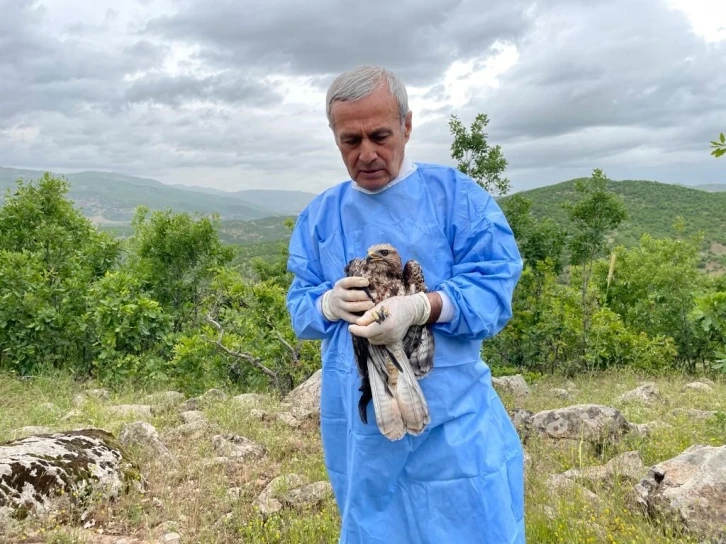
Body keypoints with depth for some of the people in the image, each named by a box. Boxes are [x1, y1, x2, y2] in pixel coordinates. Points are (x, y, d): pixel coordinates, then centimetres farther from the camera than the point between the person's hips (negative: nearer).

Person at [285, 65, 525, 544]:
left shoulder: (457, 195, -3)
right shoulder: (319, 215, 8)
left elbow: (494, 288, -11)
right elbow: (299, 308, 8)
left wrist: (421, 308, -29)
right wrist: (329, 303, -16)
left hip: (451, 416, -3)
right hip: (357, 422, 4)